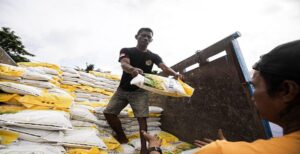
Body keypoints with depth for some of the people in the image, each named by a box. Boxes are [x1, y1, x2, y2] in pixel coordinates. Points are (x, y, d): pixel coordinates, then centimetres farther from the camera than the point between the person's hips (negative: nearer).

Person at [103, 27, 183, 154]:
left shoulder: (153, 56, 0)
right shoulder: (126, 51, -4)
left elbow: (164, 68, -17)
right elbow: (124, 64, -25)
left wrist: (175, 74, -41)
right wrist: (133, 69, -51)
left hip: (140, 91, -1)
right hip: (123, 89, 2)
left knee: (142, 118, -12)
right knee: (108, 112, 0)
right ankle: (122, 137, 19)